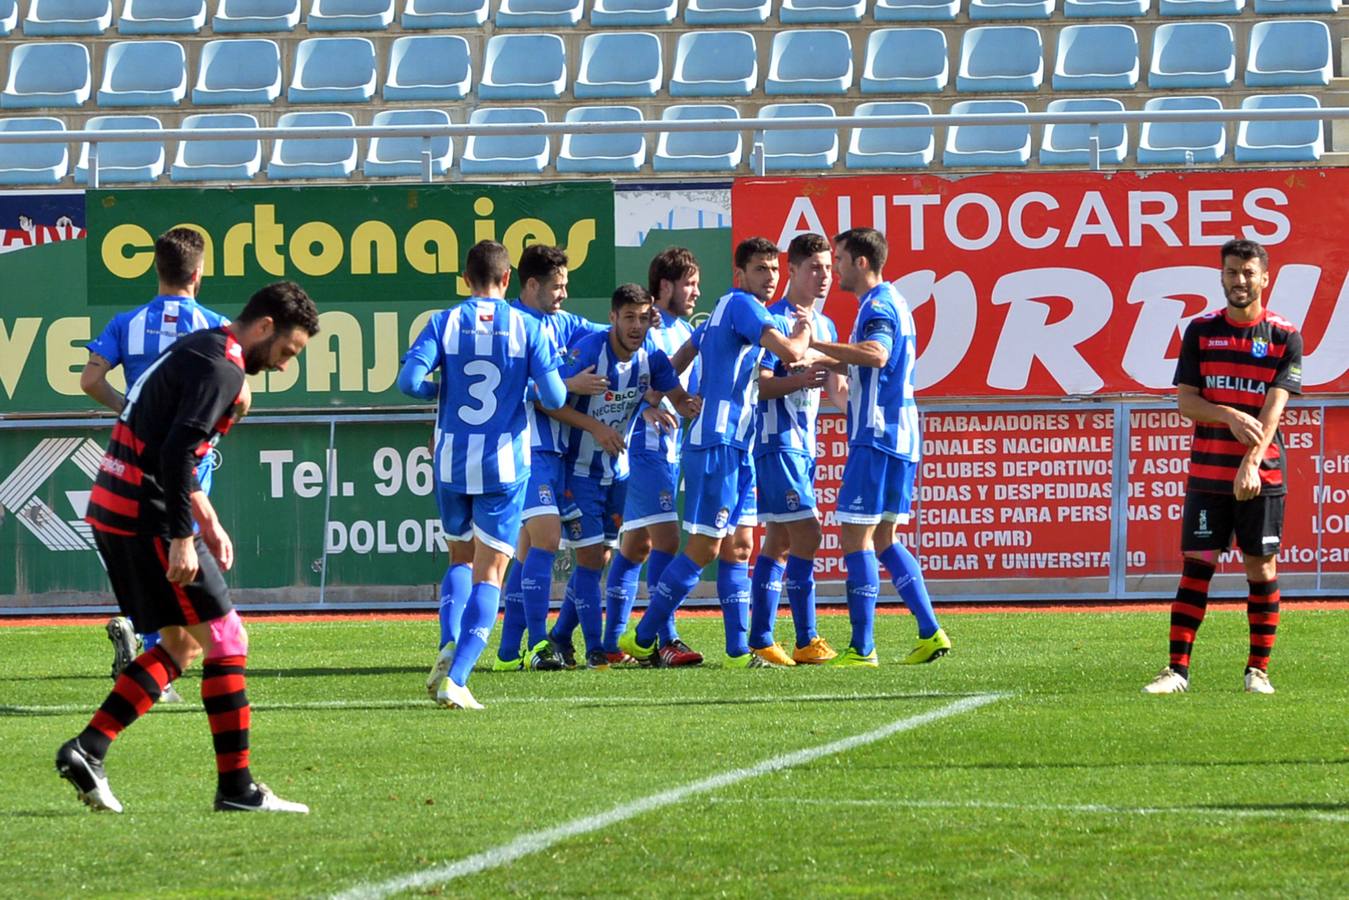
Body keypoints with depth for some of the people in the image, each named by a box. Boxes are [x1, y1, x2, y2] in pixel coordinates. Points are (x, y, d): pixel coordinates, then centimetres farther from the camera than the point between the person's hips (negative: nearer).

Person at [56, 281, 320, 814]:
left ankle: (86, 750, 9)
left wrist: (209, 522, 24)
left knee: (182, 646, 16)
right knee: (225, 640, -4)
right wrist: (182, 539, -22)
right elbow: (176, 452, -23)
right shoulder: (223, 368, -13)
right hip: (146, 516, -10)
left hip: (112, 511, 10)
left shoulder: (195, 351, 19)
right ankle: (236, 788, -2)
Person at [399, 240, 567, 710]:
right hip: (506, 463, -2)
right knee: (489, 574, 0)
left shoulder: (445, 323, -1)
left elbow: (409, 380, -12)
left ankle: (452, 648, -3)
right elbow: (554, 397, -7)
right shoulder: (528, 327, -2)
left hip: (452, 460, 2)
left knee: (461, 560, 21)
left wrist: (440, 390, 9)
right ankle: (456, 678, -14)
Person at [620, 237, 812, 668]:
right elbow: (790, 353, -21)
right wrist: (803, 330, -2)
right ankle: (641, 638, -1)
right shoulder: (742, 305, -11)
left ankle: (738, 650, 6)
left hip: (736, 447, 10)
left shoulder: (725, 310, 19)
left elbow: (674, 363, 23)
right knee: (704, 548, -7)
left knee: (738, 547, 7)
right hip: (717, 443, -10)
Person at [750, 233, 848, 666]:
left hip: (804, 444, 9)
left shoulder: (825, 326, 15)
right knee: (806, 534, -14)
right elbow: (758, 384, -16)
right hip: (777, 442, -9)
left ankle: (760, 639, 11)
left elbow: (836, 392, 16)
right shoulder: (773, 319, -10)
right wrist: (799, 380, -31)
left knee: (779, 542, 9)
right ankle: (806, 642, -13)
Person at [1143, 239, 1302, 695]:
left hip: (1262, 474, -1)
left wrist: (1252, 461, -22)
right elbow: (1185, 400, 1)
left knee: (1261, 568, 2)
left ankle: (1258, 670, 10)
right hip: (1207, 471, 1)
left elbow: (1273, 407, -10)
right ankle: (1177, 669, -1)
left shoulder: (1285, 337, 0)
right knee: (1196, 566, -1)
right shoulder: (1200, 331, 6)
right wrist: (1229, 416, -18)